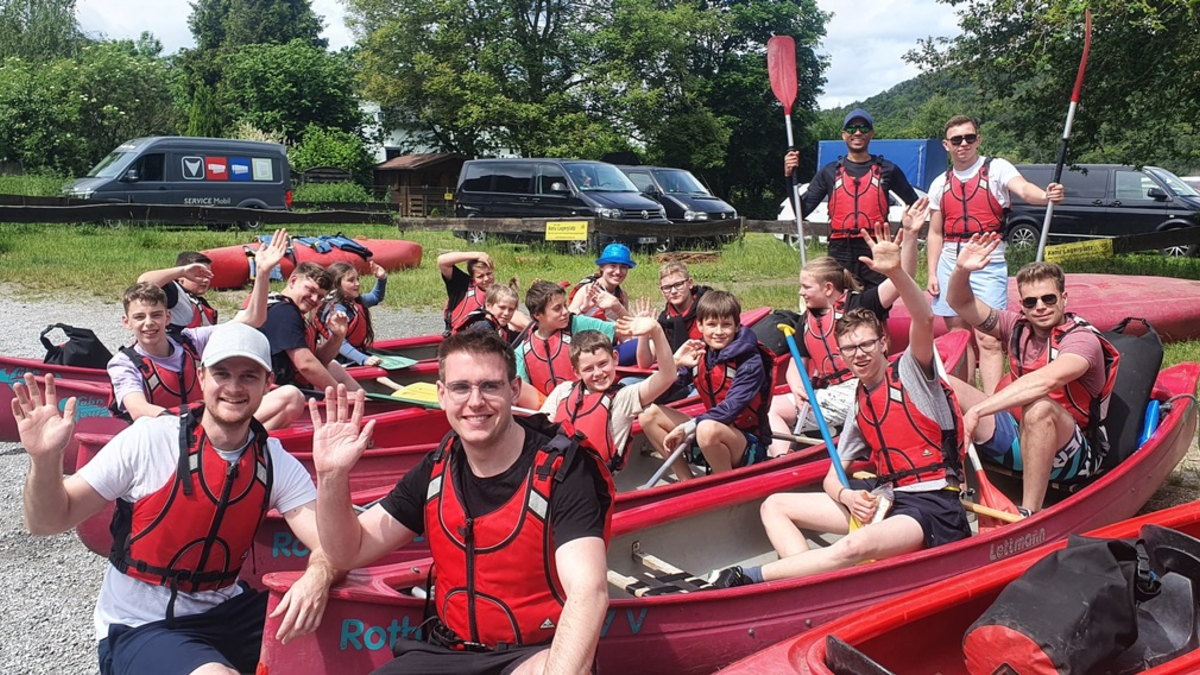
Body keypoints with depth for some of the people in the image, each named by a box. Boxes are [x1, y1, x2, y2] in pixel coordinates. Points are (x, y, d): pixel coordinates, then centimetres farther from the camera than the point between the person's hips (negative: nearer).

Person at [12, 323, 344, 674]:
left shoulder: (278, 464, -4)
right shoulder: (150, 438, -13)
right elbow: (48, 522, -9)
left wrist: (318, 575, -36)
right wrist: (45, 460, -29)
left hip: (226, 612, 4)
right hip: (140, 628, -4)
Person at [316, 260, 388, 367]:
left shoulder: (356, 301, 10)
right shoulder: (337, 310, -19)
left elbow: (376, 297, 31)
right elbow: (339, 343, -29)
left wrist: (381, 279, 12)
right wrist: (363, 359, -39)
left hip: (360, 353, 10)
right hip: (346, 362, -10)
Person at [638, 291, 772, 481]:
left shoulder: (750, 361, -13)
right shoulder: (698, 354, 1)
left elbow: (731, 408, -25)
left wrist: (687, 427, -27)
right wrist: (674, 363, -18)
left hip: (749, 444, -6)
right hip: (714, 437, 6)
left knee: (708, 429, -38)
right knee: (650, 414, -5)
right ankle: (688, 483, -6)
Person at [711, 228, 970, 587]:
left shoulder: (910, 372, -4)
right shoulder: (860, 404, 15)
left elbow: (924, 319, -25)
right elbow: (833, 476, 14)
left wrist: (895, 272, -41)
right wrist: (847, 497, -10)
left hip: (933, 507, -8)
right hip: (884, 499, 8)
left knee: (857, 545, -39)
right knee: (774, 506, 4)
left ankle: (747, 578, -33)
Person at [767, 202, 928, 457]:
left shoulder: (859, 304, -1)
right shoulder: (807, 321, 19)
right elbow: (796, 366, 23)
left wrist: (910, 235, -27)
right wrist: (797, 388, -2)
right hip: (825, 396, 7)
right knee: (769, 408, -4)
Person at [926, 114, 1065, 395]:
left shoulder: (997, 169, -2)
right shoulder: (940, 184, 11)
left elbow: (1023, 188, -22)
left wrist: (1045, 196, -44)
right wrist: (932, 273, 6)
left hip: (987, 265, -4)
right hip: (950, 265, 5)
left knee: (988, 339, -11)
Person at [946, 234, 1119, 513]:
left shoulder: (1083, 339, -17)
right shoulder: (1017, 326, 3)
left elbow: (1046, 381, -37)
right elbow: (960, 303, 2)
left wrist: (977, 410, -42)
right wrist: (961, 270, -21)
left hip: (1075, 455, -6)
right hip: (1019, 438, 6)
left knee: (1038, 408, -40)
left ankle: (1029, 514, -35)